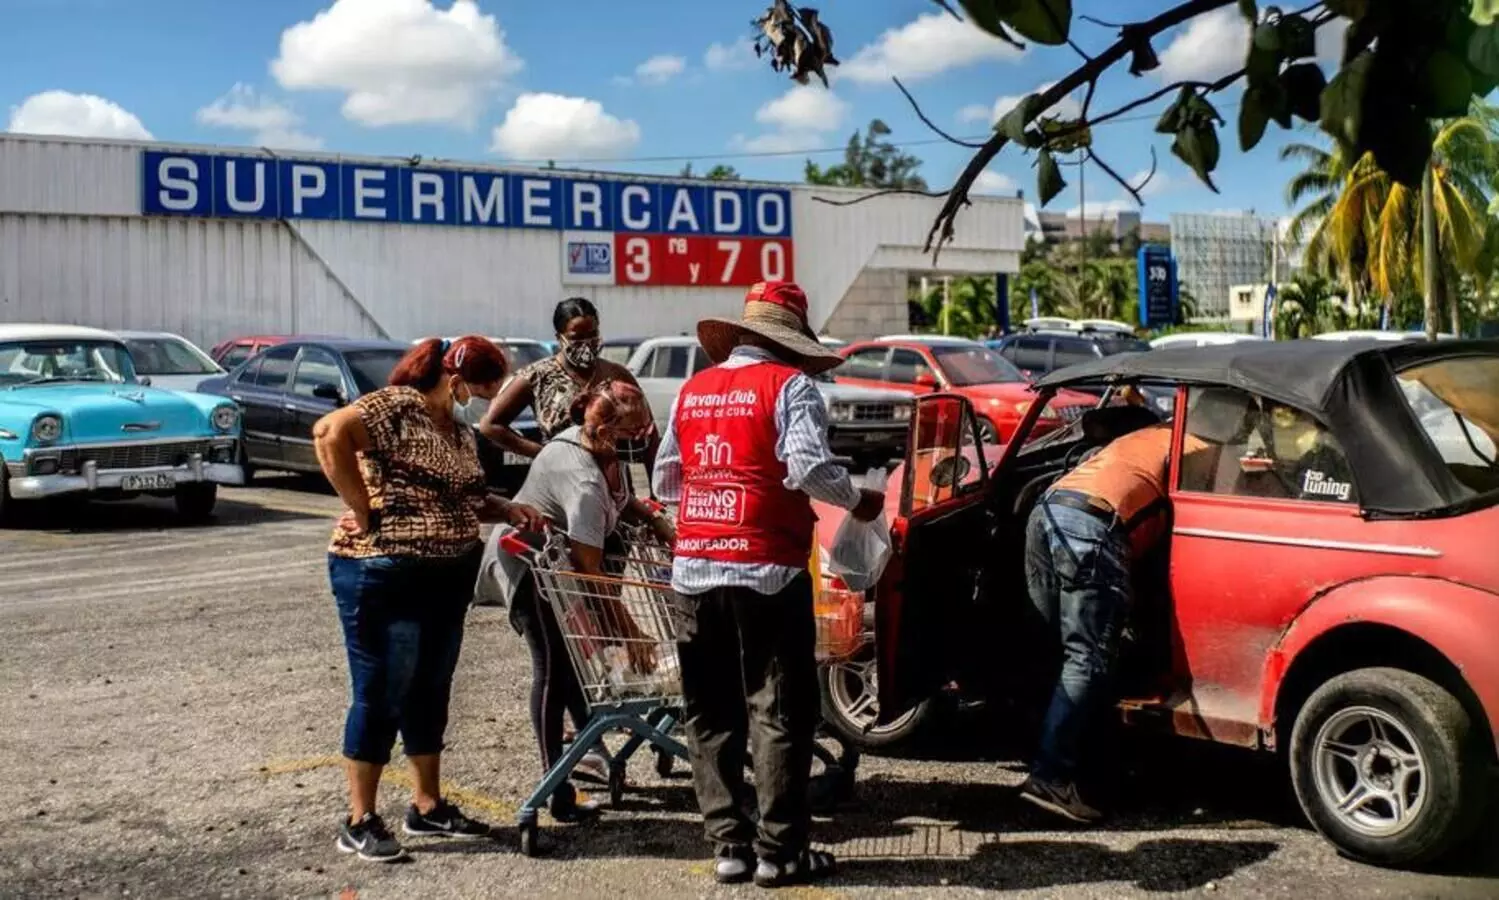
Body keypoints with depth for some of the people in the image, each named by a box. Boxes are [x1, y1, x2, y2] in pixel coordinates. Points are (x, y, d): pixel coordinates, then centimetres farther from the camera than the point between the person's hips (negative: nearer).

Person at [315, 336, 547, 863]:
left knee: (429, 693, 16)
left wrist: (508, 510, 5)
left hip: (448, 579, 9)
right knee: (381, 695, -1)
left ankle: (427, 807, 28)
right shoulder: (398, 406, -13)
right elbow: (330, 432, -26)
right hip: (383, 574, -9)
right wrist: (362, 508, -23)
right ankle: (359, 822, 11)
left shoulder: (461, 433, 14)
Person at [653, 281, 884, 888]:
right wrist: (857, 502, 0)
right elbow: (810, 467, -17)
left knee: (712, 715, 12)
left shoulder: (693, 390, 12)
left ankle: (727, 845, 14)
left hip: (696, 568, 5)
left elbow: (664, 481, 16)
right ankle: (778, 851, 5)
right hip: (765, 568, -5)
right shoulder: (788, 385, -5)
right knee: (780, 712, 3)